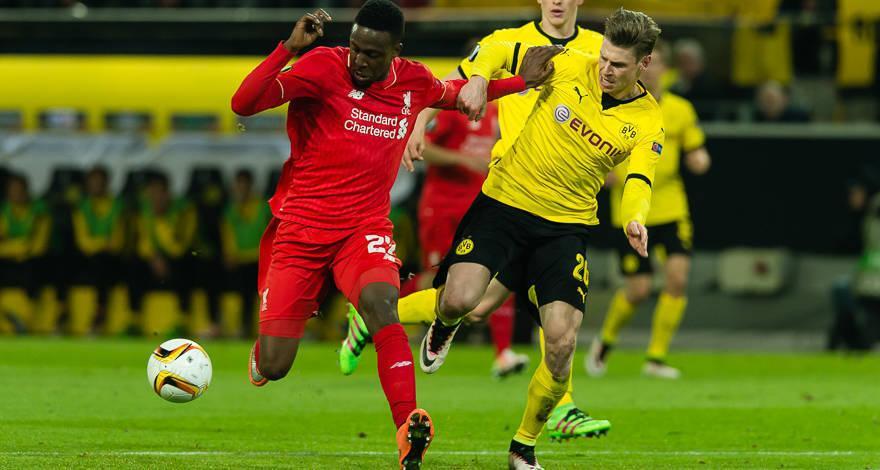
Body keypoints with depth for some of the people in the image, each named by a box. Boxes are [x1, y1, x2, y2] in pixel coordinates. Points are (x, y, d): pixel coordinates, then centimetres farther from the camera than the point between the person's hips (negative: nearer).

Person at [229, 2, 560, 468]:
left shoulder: (413, 81, 2)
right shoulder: (324, 67, -12)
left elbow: (454, 94, 27)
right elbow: (243, 103, -23)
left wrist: (520, 81, 19)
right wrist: (289, 49, -33)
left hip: (365, 229, 2)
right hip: (300, 228, -2)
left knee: (378, 302, -33)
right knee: (272, 368, -5)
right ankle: (262, 349, 36)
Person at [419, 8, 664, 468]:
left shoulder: (648, 124, -4)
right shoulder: (570, 67, -5)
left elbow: (638, 183, -16)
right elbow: (498, 50, 2)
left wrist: (634, 219, -39)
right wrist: (478, 79, -21)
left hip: (566, 225, 0)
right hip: (504, 202, 0)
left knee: (561, 345, -11)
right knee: (459, 299, -22)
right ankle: (443, 327, 21)